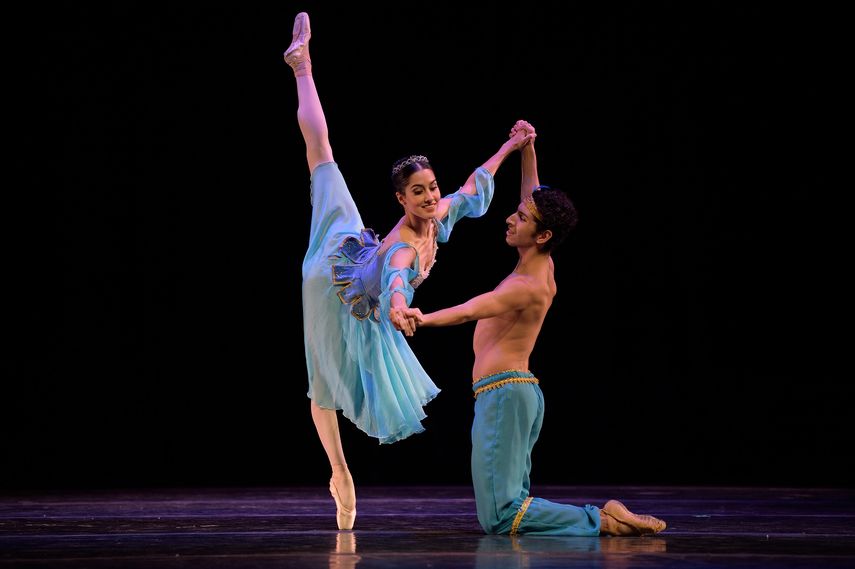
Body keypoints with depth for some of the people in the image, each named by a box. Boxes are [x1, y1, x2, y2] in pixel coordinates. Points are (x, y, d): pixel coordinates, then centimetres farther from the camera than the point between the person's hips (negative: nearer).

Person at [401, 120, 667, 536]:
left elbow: (469, 311, -36)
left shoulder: (528, 287, -16)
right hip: (513, 392, 10)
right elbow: (534, 197, 25)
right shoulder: (543, 266, 10)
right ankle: (603, 517, 4)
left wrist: (424, 318, -52)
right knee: (511, 507, 11)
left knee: (499, 517, -15)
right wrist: (527, 149, 20)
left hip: (503, 394, -10)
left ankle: (602, 522, -13)